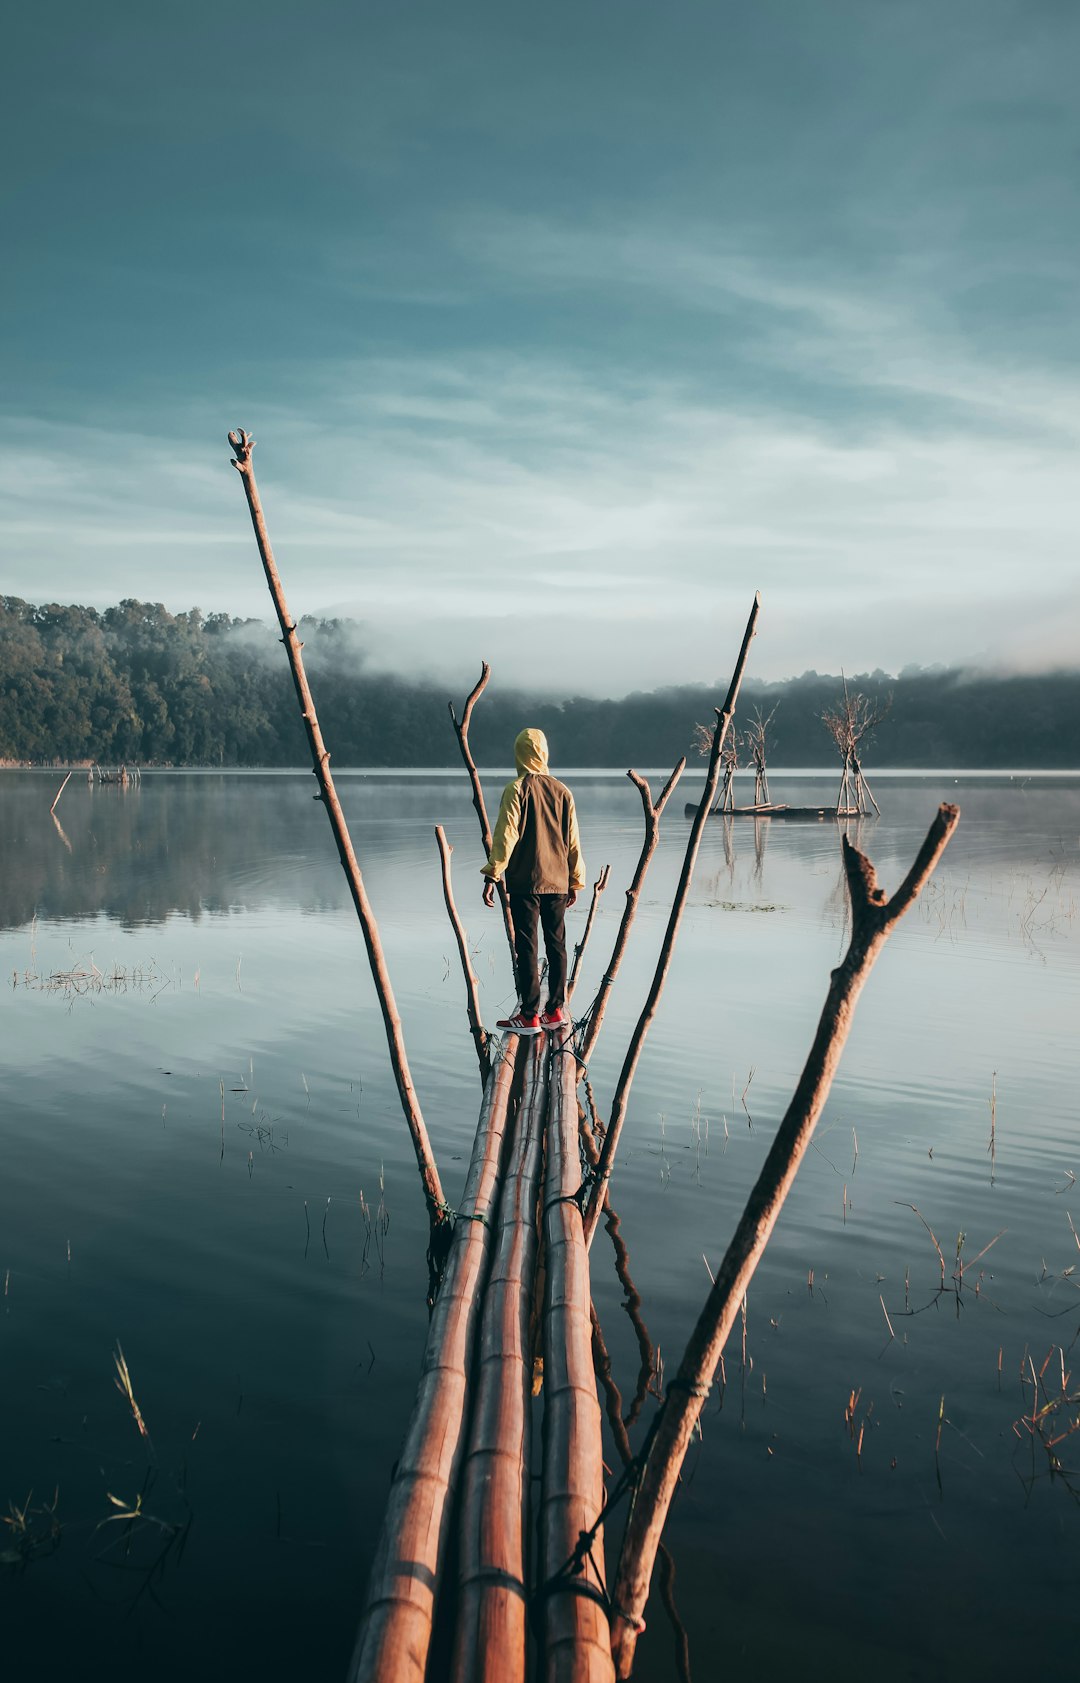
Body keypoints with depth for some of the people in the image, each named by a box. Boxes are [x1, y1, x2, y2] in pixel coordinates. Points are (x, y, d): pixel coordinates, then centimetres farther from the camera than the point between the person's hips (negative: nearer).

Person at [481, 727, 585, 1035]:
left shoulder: (517, 789, -7)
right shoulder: (562, 791, 7)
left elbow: (505, 835, -12)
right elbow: (573, 840, 11)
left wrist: (492, 875, -9)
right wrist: (575, 881, 18)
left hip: (524, 882, -5)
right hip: (558, 882, 5)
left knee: (526, 948, -1)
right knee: (557, 945, 11)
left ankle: (529, 1016, -1)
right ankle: (556, 1010, 14)